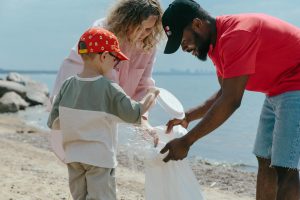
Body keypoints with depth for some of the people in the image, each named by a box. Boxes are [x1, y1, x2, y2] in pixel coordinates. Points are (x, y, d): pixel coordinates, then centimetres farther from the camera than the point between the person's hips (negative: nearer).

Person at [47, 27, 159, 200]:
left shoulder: (68, 85, -3)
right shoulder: (109, 88, -16)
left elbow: (54, 123, -1)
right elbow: (134, 114, -13)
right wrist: (152, 95, 2)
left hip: (73, 156, 5)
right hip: (100, 158, -5)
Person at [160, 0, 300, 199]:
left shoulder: (235, 35, -26)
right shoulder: (217, 41, 5)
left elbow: (231, 101, -30)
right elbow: (224, 94, 15)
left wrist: (186, 141, -26)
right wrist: (188, 117, 4)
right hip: (278, 91, 10)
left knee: (284, 168, -14)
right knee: (266, 162, 10)